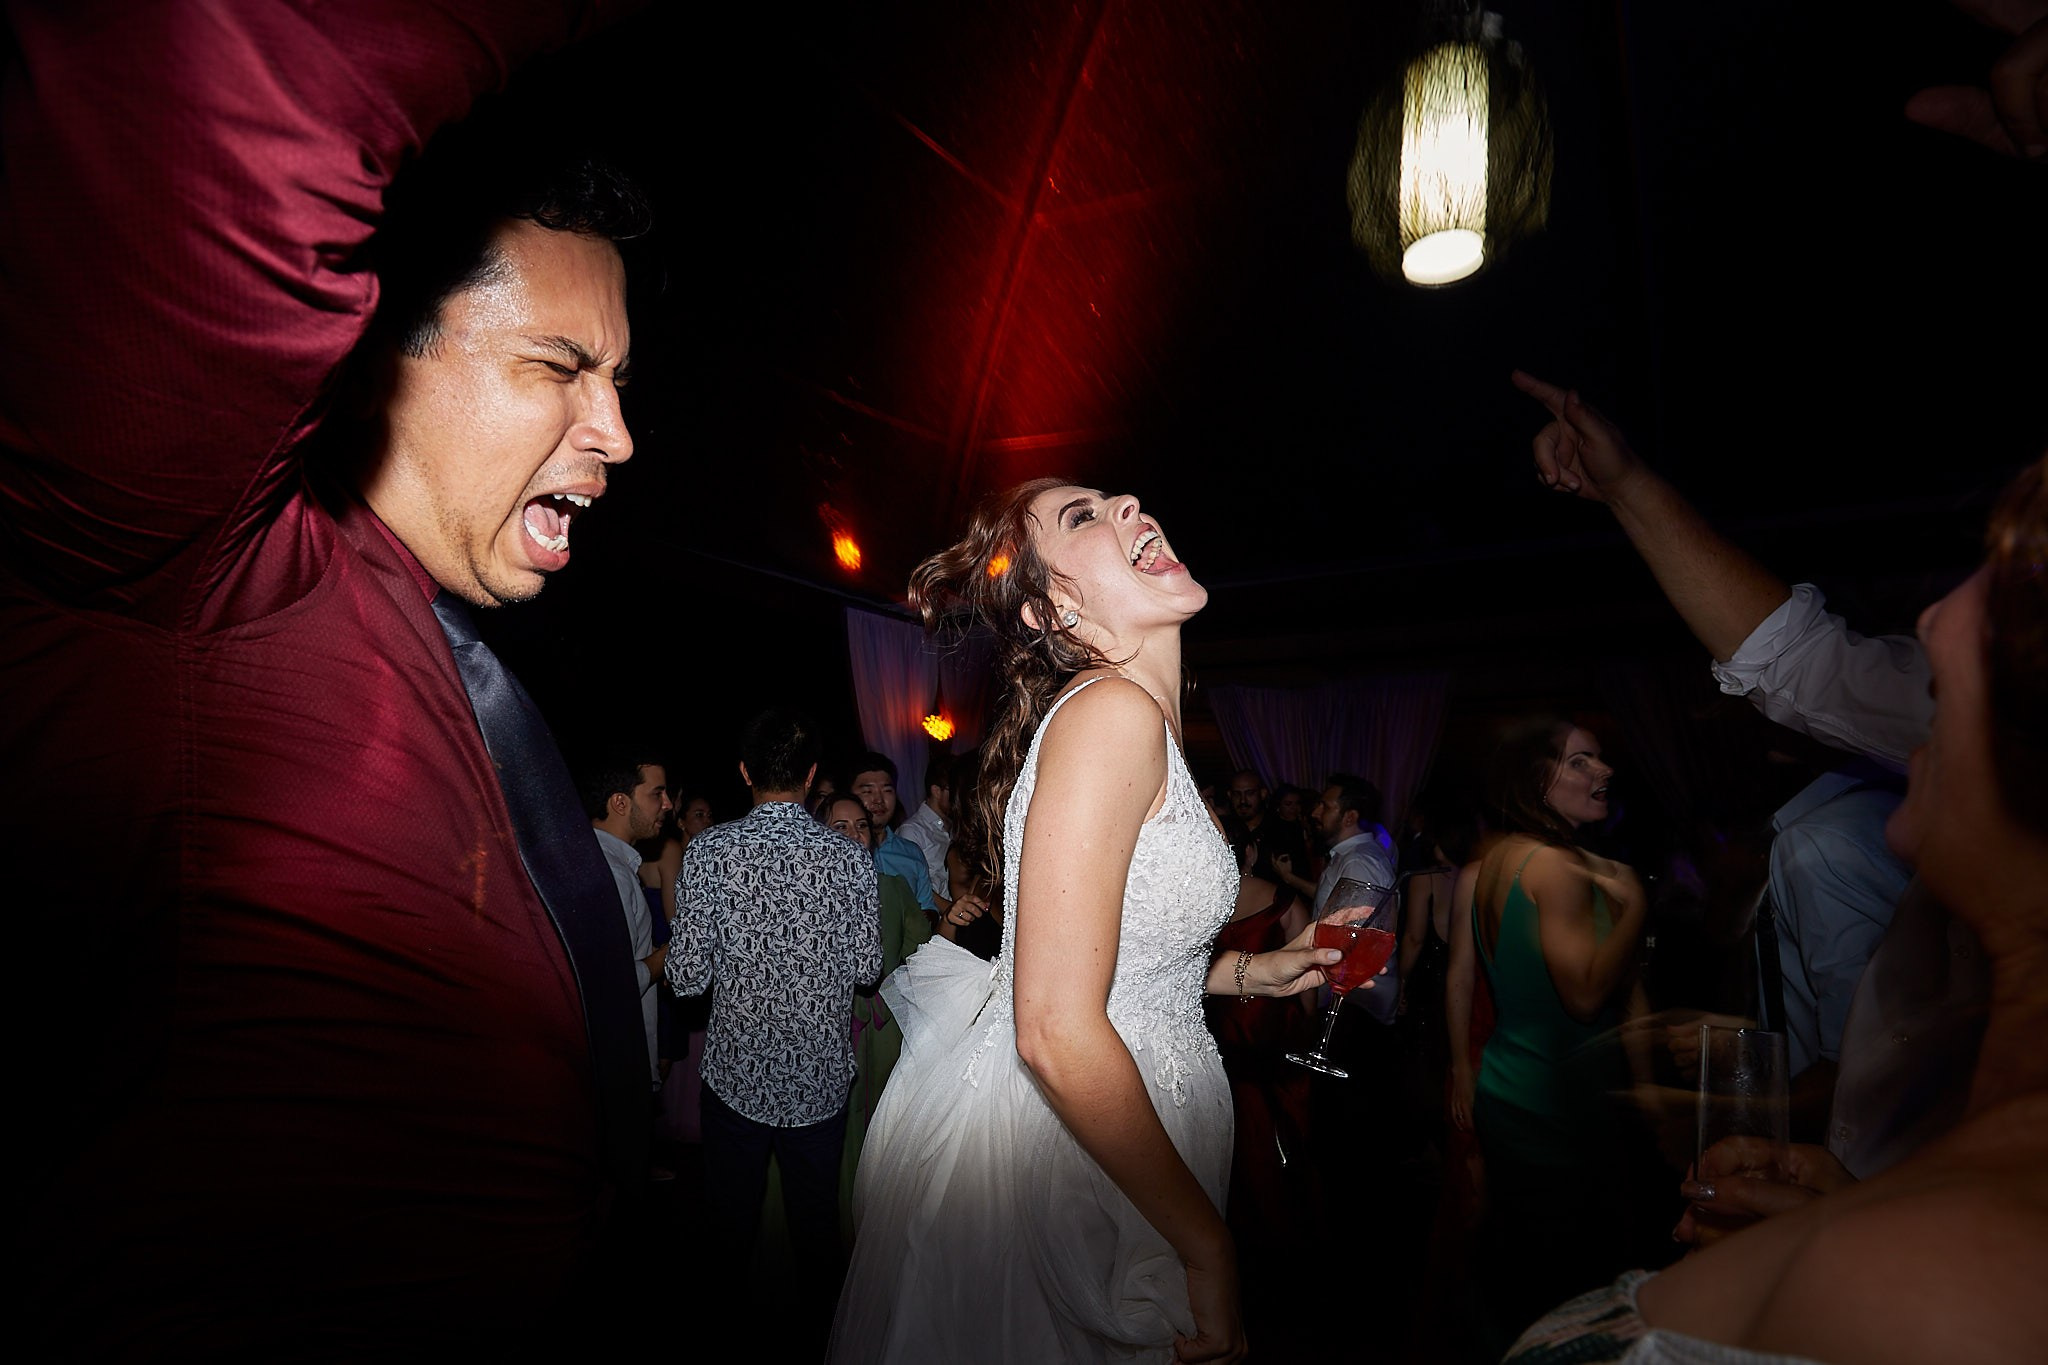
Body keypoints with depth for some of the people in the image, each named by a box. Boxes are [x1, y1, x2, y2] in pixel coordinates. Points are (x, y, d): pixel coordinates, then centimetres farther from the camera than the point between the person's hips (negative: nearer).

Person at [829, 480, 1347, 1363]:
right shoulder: (1110, 712, -23)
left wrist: (1250, 972, 7)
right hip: (1050, 1161, -9)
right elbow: (1056, 1032, -28)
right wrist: (1207, 1246, -18)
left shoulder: (1141, 723, 7)